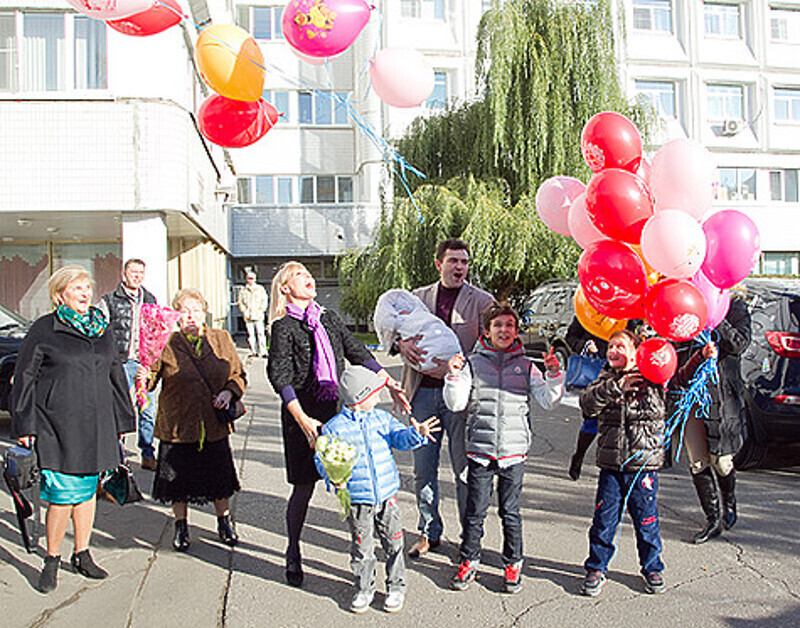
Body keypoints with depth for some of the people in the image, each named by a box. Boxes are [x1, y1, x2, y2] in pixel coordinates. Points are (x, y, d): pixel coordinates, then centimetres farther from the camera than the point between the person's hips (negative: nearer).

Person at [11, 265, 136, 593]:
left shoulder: (101, 329, 12)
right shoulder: (44, 330, -3)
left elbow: (115, 375, 18)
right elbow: (24, 379, -1)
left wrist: (121, 421, 16)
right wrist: (24, 426, -5)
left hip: (96, 426, 5)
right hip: (57, 427, -5)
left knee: (88, 492, 13)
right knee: (63, 495, -5)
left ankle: (82, 554, 28)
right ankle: (51, 560, 15)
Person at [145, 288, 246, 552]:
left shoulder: (222, 340, 4)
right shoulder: (167, 343, -3)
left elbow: (238, 374, 10)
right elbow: (153, 376, -4)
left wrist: (229, 392, -8)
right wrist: (145, 376, -27)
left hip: (214, 425, 2)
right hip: (177, 426, -1)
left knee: (220, 479, 12)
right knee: (178, 479, 10)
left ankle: (224, 522, 35)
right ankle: (181, 526, 33)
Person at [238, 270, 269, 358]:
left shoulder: (260, 289, 9)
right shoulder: (243, 291, 11)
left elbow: (264, 300, 7)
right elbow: (240, 302, 12)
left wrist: (261, 310, -5)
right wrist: (244, 311, -1)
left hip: (258, 316, -2)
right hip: (248, 316, 2)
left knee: (261, 334, -8)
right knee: (251, 335, 1)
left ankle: (263, 352, -9)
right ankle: (254, 352, 7)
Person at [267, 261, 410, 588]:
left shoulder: (329, 318, 12)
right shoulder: (283, 327, -4)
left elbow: (358, 353, 15)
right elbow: (279, 376, -13)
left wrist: (390, 384, 7)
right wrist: (303, 421, -23)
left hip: (338, 410, 4)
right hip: (304, 414, -4)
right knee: (304, 487, 5)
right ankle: (293, 554, 25)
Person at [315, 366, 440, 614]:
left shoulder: (382, 418, 4)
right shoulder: (335, 428, -8)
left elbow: (399, 437, 0)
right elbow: (322, 458, -6)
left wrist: (416, 433, -21)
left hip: (387, 494, 3)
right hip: (357, 499, -3)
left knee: (393, 543, 11)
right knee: (361, 547, 9)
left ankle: (396, 587, 29)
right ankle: (364, 589, 29)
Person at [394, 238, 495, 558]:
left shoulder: (482, 301, 2)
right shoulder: (418, 297, 11)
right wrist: (403, 343, -15)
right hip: (423, 391, 3)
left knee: (465, 470, 5)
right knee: (423, 469, 11)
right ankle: (429, 532, 28)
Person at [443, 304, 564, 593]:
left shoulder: (526, 365, 6)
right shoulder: (473, 363, 2)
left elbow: (548, 401, 3)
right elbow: (456, 404, -1)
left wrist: (554, 375, -11)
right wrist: (453, 376, -16)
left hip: (514, 451, 1)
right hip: (480, 450, 0)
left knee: (510, 512, 10)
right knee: (475, 511, 6)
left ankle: (513, 564, 27)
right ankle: (469, 561, 24)